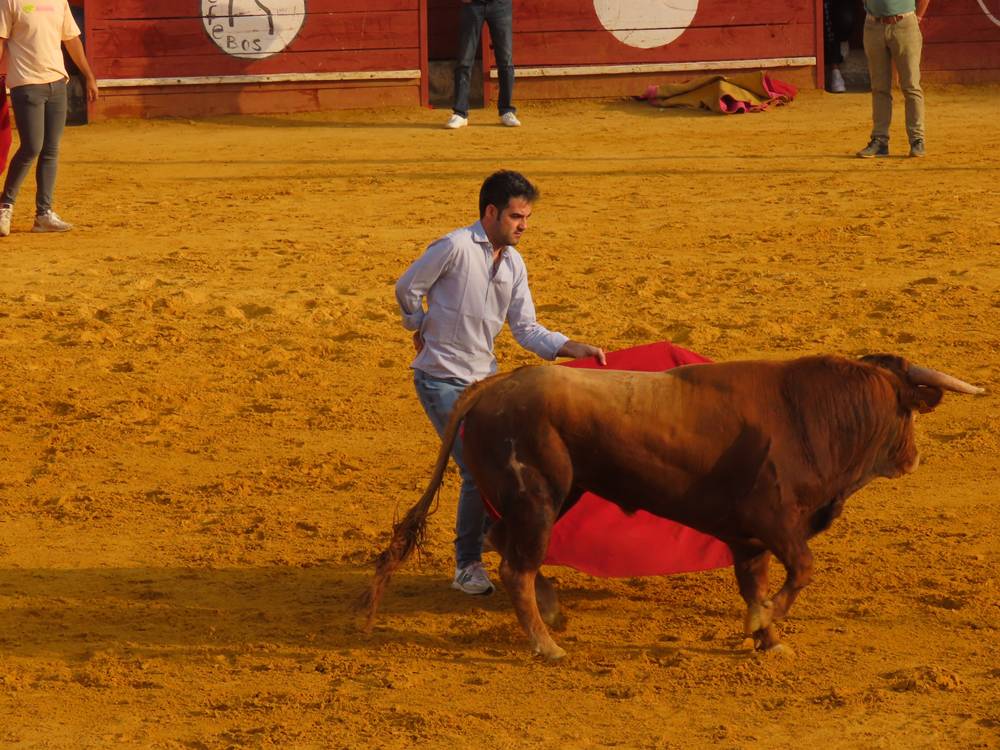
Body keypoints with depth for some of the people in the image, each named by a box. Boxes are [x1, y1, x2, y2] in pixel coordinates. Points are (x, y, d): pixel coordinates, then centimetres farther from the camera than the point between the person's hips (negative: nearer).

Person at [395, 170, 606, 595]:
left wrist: (575, 349, -11)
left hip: (484, 379, 7)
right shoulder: (456, 247, -18)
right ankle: (467, 567, 1)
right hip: (442, 380, -7)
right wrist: (423, 331, 8)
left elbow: (526, 330, 3)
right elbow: (407, 288, -8)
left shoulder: (514, 264, 5)